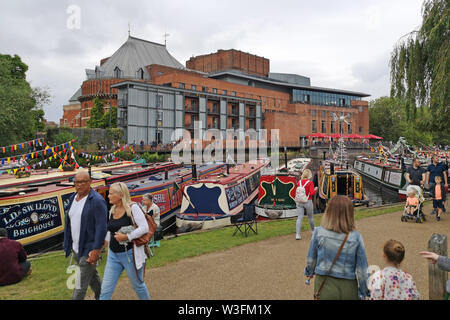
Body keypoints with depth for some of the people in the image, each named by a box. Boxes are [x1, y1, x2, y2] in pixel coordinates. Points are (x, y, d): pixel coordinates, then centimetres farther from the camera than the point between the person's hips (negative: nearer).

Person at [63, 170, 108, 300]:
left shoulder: (97, 201, -17)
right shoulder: (73, 198, 8)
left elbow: (101, 228, -19)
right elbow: (70, 222, 16)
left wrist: (96, 250, -20)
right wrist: (69, 245, 15)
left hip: (89, 249, -7)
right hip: (76, 248, 7)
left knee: (80, 284, -2)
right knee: (92, 277, 22)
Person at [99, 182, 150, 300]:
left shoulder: (132, 207, -14)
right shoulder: (112, 210, 6)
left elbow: (144, 227, -19)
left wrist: (127, 237, -24)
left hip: (130, 254, -6)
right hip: (113, 255, 6)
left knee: (138, 285, 15)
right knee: (105, 290, 5)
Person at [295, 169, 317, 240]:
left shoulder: (299, 182, 3)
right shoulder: (310, 182, -12)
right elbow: (312, 193, -16)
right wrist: (315, 190, 2)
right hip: (308, 202, -3)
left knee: (300, 217, -2)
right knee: (310, 217, 16)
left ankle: (297, 234, -12)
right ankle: (313, 231, 37)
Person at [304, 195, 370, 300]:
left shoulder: (319, 232, -14)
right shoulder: (356, 238, -16)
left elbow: (311, 258, 0)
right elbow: (362, 269, -9)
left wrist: (309, 272, 21)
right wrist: (364, 293, 6)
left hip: (324, 287, 0)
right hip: (348, 290, 0)